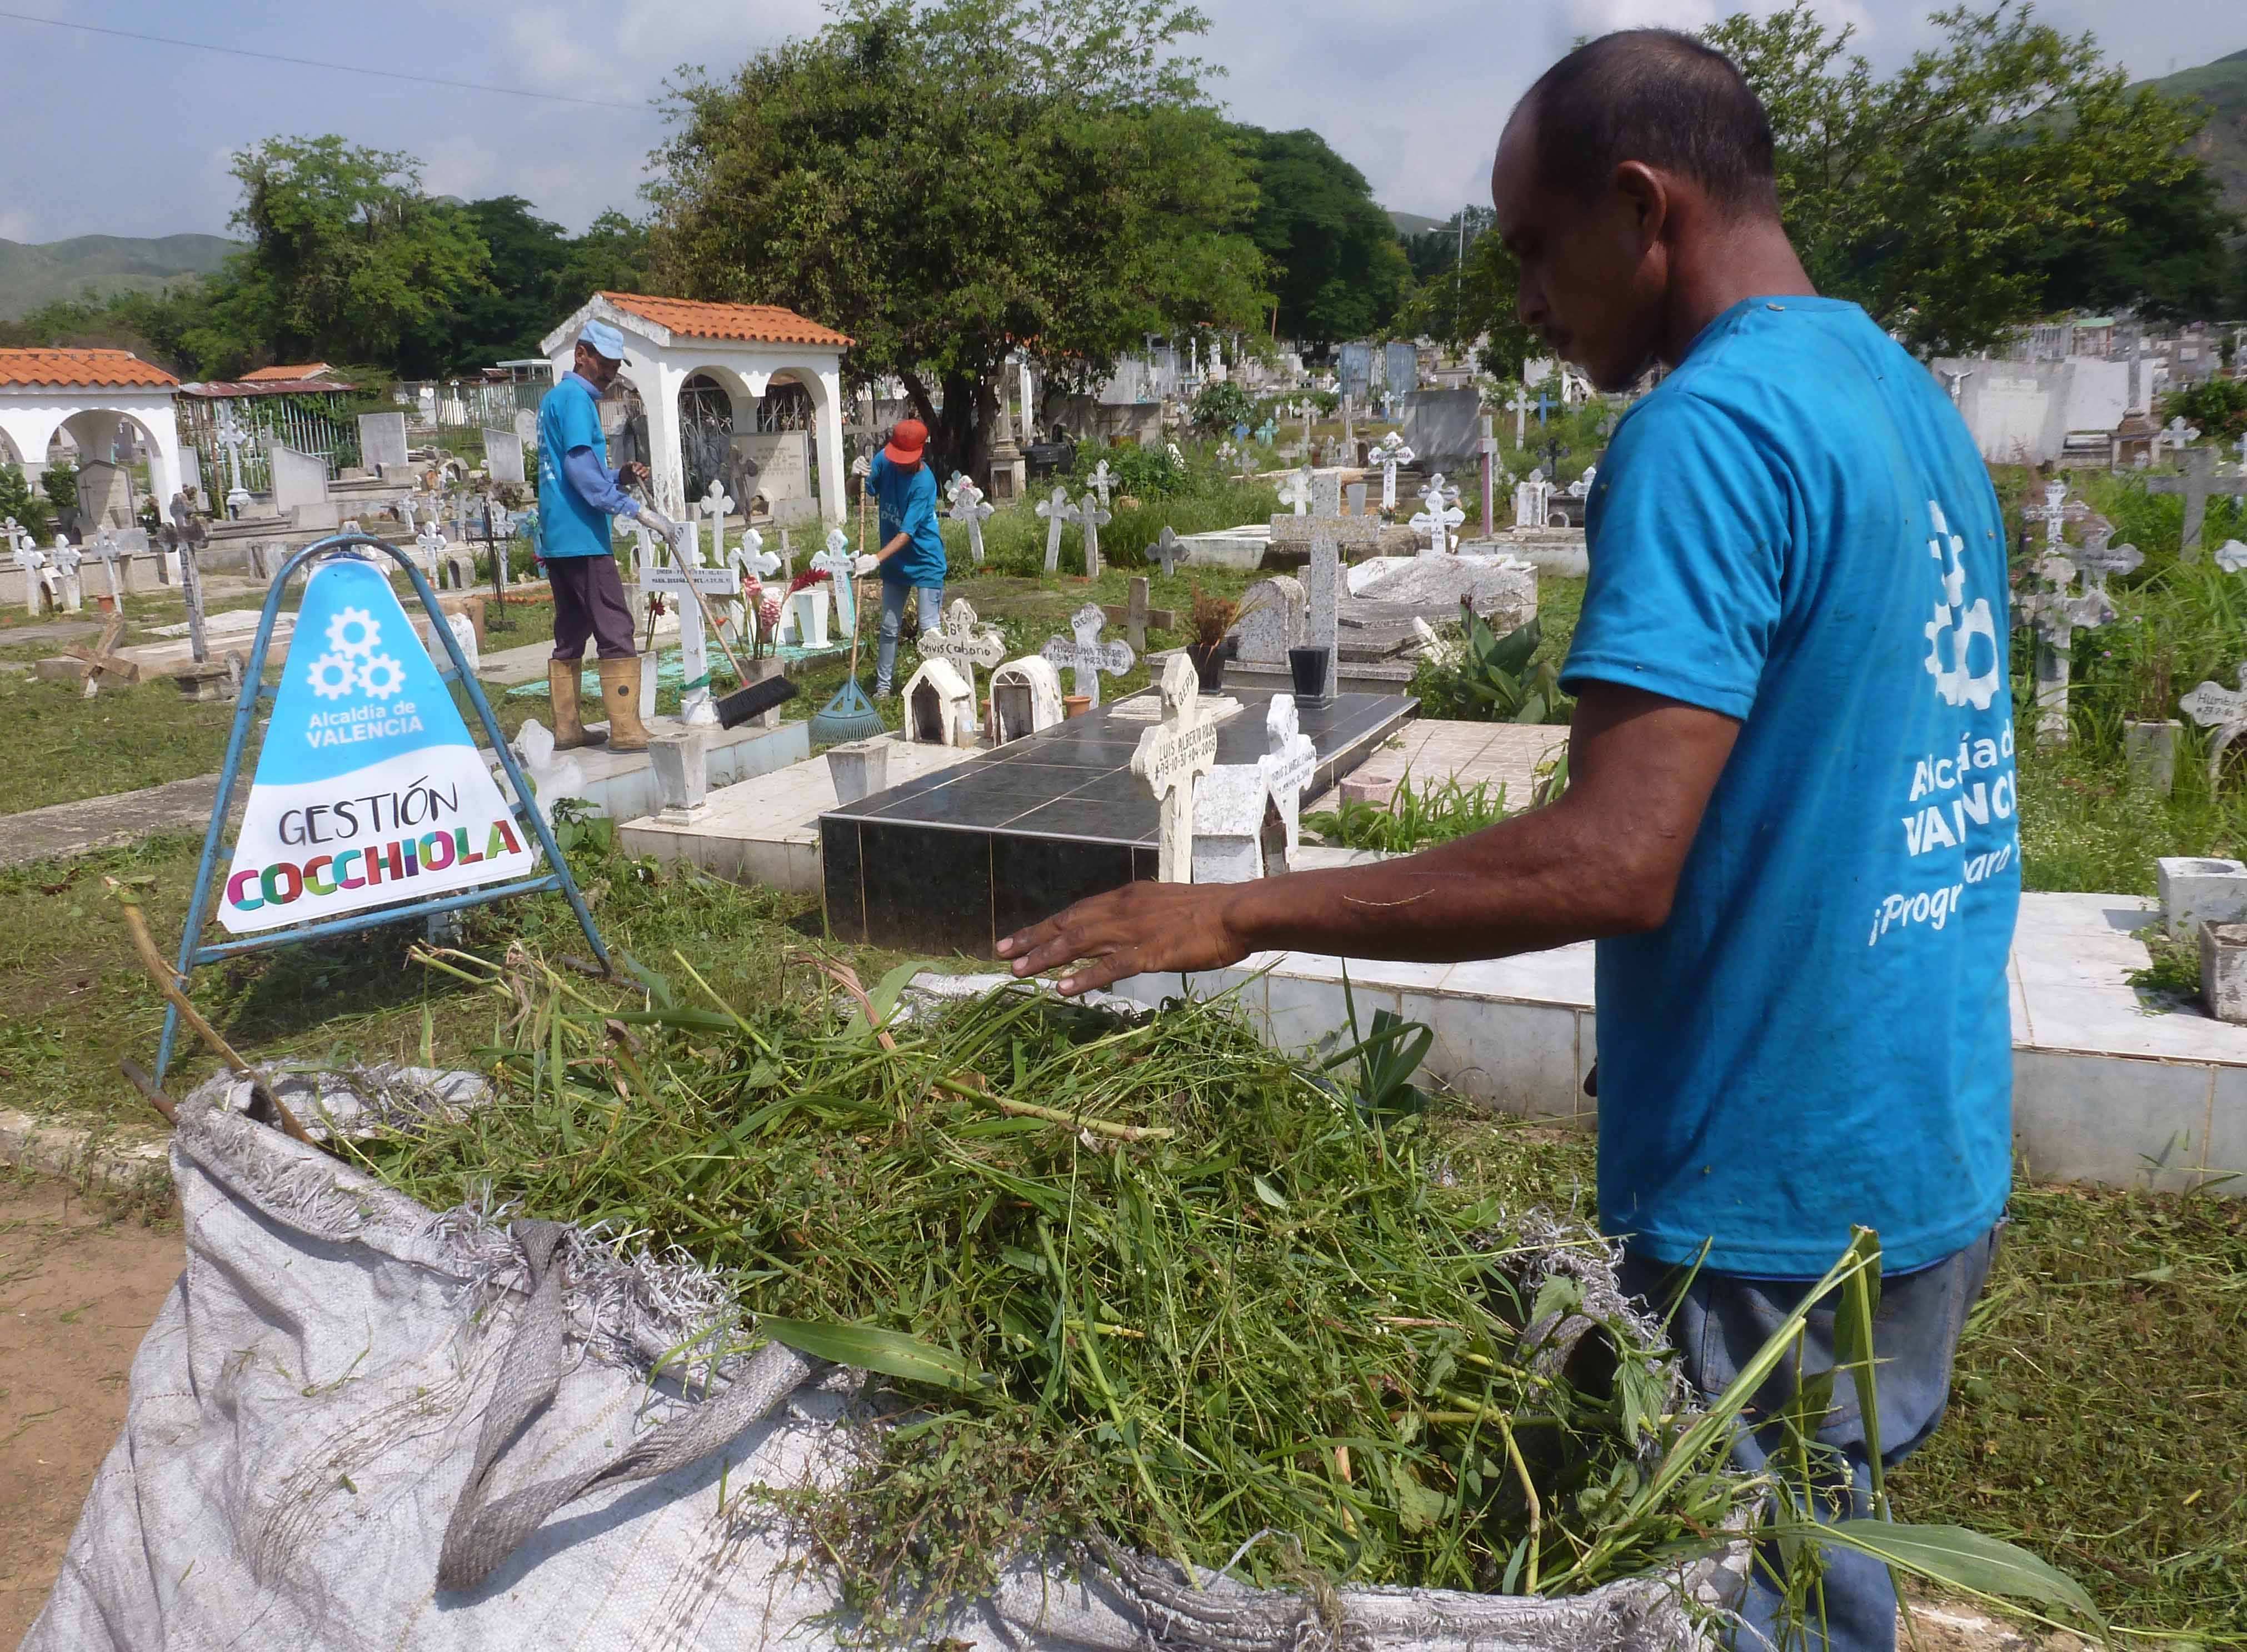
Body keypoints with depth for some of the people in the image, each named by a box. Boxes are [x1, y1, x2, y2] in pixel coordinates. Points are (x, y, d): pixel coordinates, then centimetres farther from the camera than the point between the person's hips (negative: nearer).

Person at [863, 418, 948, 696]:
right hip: (894, 561, 6)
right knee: (889, 628, 12)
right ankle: (883, 684, 22)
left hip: (925, 561, -6)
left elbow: (906, 533, -27)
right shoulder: (884, 460, -7)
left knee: (929, 629, -7)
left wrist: (877, 558, -38)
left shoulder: (924, 483, -23)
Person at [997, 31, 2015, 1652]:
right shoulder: (1910, 396, 9)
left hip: (1784, 1200, -9)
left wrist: (1237, 913, -21)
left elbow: (1616, 862, -28)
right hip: (1929, 1151, 9)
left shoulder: (1708, 429, -21)